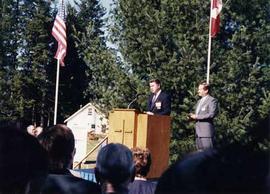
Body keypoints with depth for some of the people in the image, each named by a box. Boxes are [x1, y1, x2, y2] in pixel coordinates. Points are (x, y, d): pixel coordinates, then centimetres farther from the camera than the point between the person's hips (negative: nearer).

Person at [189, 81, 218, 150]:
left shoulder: (212, 100, -4)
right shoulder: (199, 101, 23)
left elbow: (211, 114, -16)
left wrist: (197, 117, -14)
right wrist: (192, 116, 5)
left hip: (206, 131, -8)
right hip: (198, 132, 8)